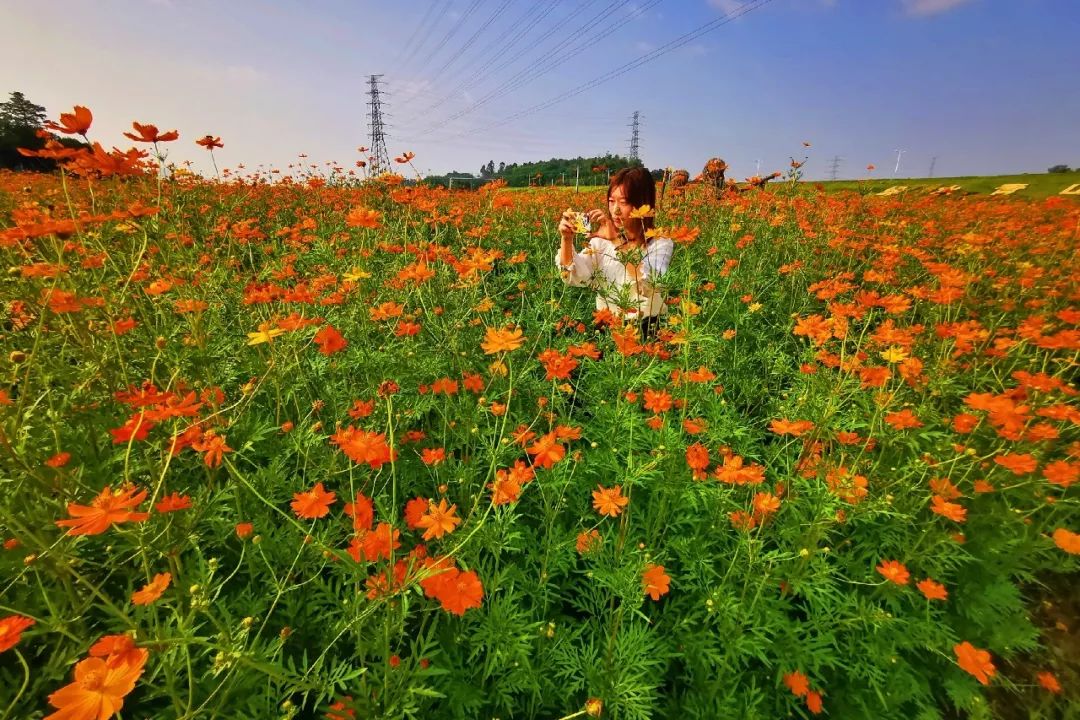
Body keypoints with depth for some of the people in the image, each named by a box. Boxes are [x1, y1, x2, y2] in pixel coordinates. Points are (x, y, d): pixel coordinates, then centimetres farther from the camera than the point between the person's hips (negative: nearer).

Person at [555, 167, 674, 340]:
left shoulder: (661, 243, -3)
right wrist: (567, 239, -23)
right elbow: (575, 277, -8)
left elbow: (651, 284, -23)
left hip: (645, 329, -2)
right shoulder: (602, 239, 5)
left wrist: (617, 242, -26)